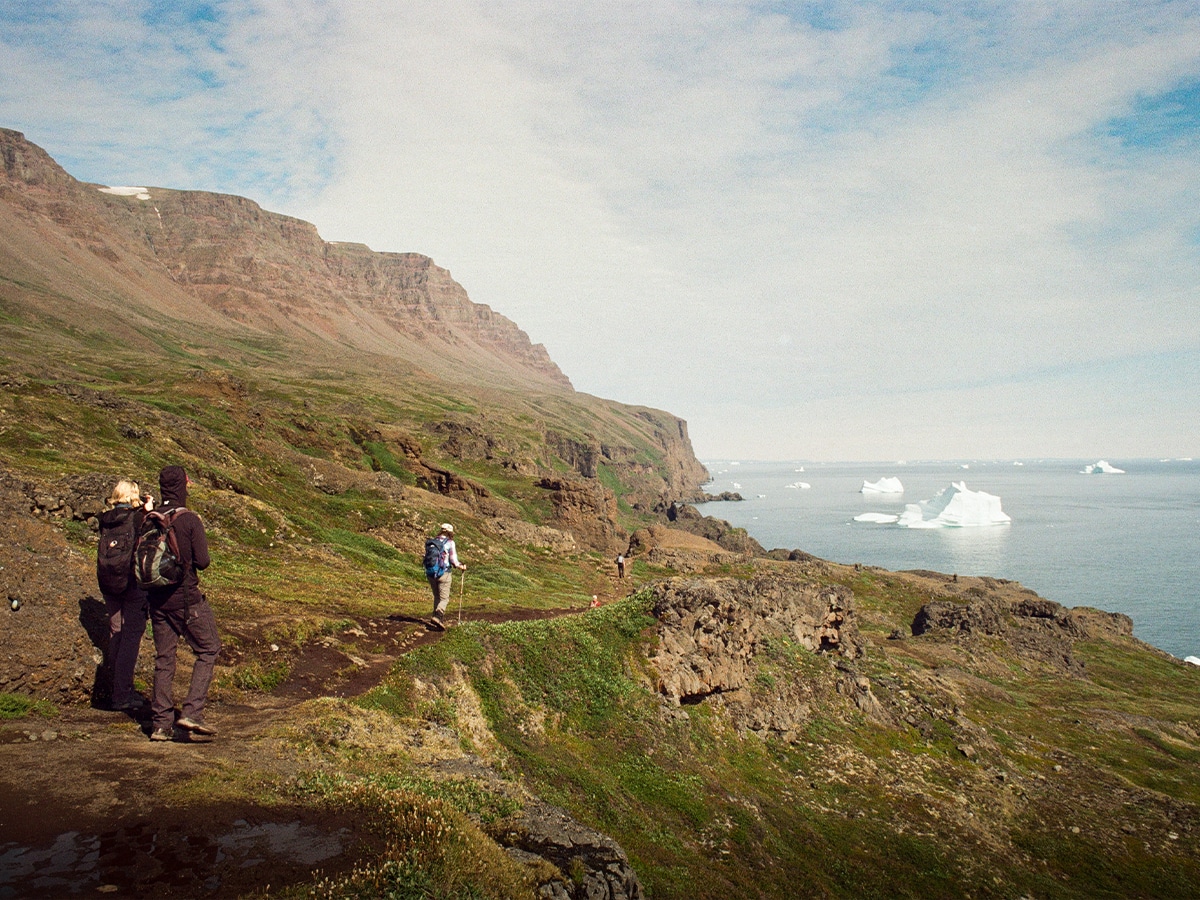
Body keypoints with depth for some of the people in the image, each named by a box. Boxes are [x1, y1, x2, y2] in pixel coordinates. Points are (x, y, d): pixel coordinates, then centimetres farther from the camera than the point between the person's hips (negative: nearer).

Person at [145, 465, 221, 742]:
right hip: (187, 599, -5)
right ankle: (191, 712, -3)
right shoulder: (190, 520, -13)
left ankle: (161, 723, 14)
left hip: (158, 600, 5)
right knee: (208, 650, 8)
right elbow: (202, 561, -15)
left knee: (163, 658, 12)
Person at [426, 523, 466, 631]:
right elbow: (453, 561, -8)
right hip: (444, 574, -5)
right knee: (444, 599, -2)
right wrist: (461, 566, 11)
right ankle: (438, 616, -23)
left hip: (430, 574, 5)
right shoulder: (450, 543, -6)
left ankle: (439, 618, 23)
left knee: (437, 597, 20)